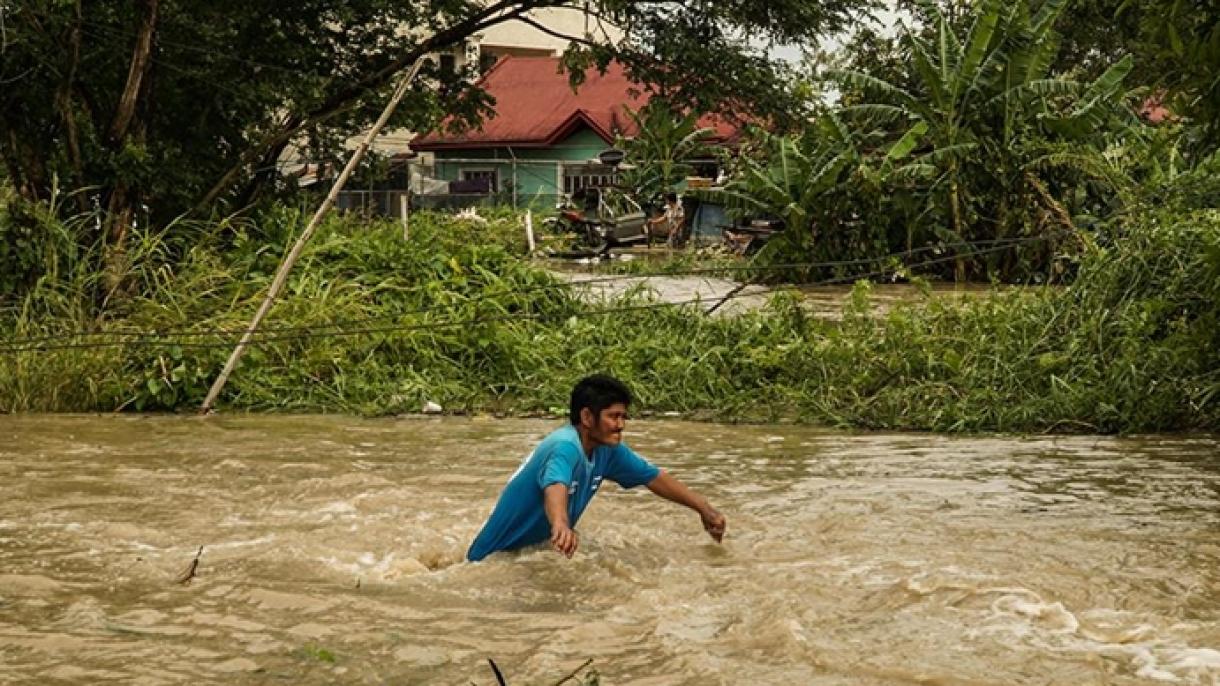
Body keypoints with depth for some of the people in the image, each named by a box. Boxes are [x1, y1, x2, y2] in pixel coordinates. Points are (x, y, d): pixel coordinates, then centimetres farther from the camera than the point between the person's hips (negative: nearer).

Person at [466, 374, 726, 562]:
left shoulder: (608, 450, -3)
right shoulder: (565, 447, -29)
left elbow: (654, 477, 8)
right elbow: (555, 486, -49)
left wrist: (704, 508, 5)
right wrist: (561, 526, -70)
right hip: (499, 556, -8)